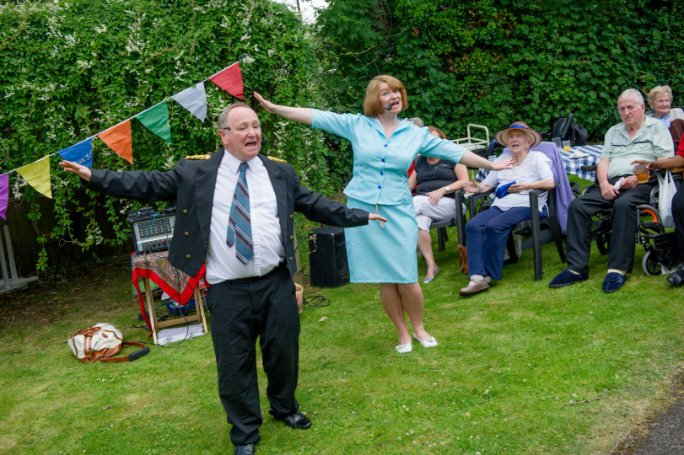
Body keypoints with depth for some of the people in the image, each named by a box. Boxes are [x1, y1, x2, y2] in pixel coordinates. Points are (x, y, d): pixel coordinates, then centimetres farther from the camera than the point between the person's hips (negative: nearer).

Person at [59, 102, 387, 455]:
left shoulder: (281, 173, 8)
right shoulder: (195, 173, 1)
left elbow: (315, 205, 13)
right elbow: (148, 185, 1)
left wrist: (359, 216, 13)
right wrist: (93, 176, -4)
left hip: (277, 283, 2)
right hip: (228, 290, -2)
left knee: (284, 353, 14)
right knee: (235, 364, 6)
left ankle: (285, 408, 43)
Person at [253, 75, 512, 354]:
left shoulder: (416, 134, 6)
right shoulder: (356, 125, 3)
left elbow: (452, 151, 8)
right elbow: (316, 117, -1)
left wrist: (490, 165, 10)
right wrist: (274, 108, -6)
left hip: (398, 212, 0)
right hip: (362, 210, 0)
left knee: (406, 278, -4)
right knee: (384, 279, 6)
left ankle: (419, 329, 22)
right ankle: (402, 334, 23)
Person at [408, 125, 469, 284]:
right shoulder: (420, 161, 25)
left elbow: (465, 181, -2)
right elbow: (410, 184, 22)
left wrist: (442, 190, -15)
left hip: (448, 202, -3)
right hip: (421, 204, 4)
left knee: (419, 203, -33)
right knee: (419, 221, -33)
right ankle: (431, 266, -32)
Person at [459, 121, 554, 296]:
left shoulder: (537, 157, 10)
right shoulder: (502, 158, 25)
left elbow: (550, 183, -5)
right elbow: (487, 183, 20)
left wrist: (526, 186, -21)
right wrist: (478, 188, -4)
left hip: (527, 206, -5)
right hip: (500, 206, 5)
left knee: (494, 226, -33)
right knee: (473, 226, -26)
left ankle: (488, 275, -21)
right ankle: (477, 277, -34)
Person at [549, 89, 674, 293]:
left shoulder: (657, 128, 11)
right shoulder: (613, 132, 26)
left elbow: (664, 162, -1)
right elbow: (603, 161, 16)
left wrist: (639, 177, -16)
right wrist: (603, 183, -5)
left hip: (642, 183, -5)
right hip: (611, 183, 5)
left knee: (623, 204, -38)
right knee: (577, 206, -21)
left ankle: (618, 269, -37)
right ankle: (577, 267, -24)